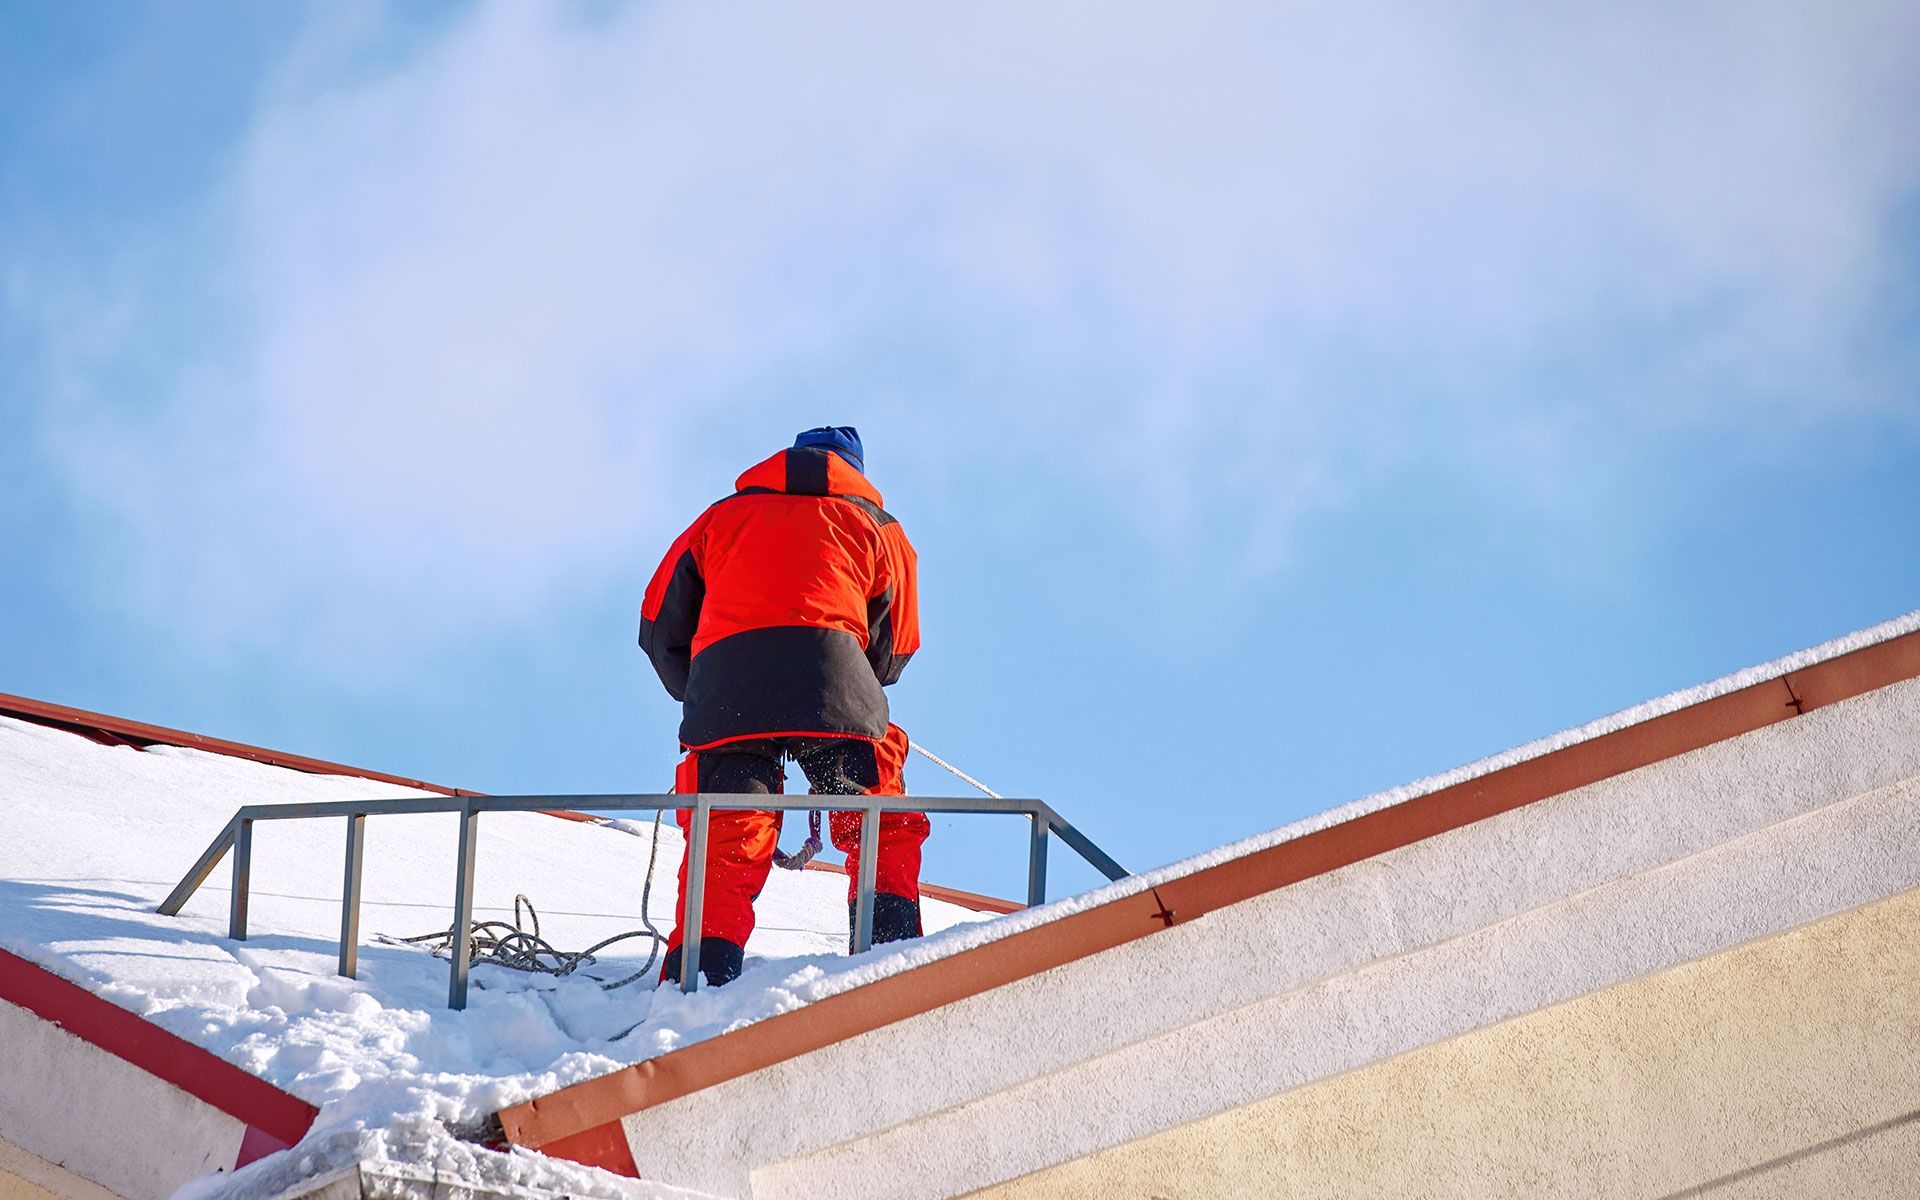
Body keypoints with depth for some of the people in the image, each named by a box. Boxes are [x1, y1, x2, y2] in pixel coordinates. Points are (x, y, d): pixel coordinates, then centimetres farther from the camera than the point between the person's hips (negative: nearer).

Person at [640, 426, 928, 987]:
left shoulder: (722, 517, 31)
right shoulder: (877, 526, 29)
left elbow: (660, 627, 26)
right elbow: (895, 649, 24)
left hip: (723, 679, 1)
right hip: (832, 677, -1)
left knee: (727, 840, -2)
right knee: (880, 824, 11)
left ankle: (698, 975, -18)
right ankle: (891, 941, -6)